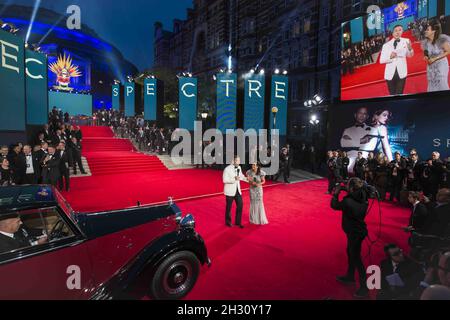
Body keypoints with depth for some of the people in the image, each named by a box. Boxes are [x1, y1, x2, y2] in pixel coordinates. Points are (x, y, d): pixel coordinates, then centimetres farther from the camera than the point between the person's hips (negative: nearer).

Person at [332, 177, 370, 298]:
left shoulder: (348, 201, -30)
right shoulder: (362, 198, -8)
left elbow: (334, 205, -13)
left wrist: (336, 193, 0)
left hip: (355, 232, -8)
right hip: (358, 230, 8)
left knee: (356, 257, 5)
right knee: (350, 252, 24)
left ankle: (364, 287, 17)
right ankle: (350, 276, 42)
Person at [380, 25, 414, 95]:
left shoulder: (406, 41, 0)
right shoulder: (386, 45, -2)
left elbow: (409, 55, 4)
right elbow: (381, 60, -4)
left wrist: (410, 49, -17)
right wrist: (390, 57, -22)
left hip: (401, 73, 0)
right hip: (390, 73, 0)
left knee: (399, 94, 2)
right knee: (392, 94, 11)